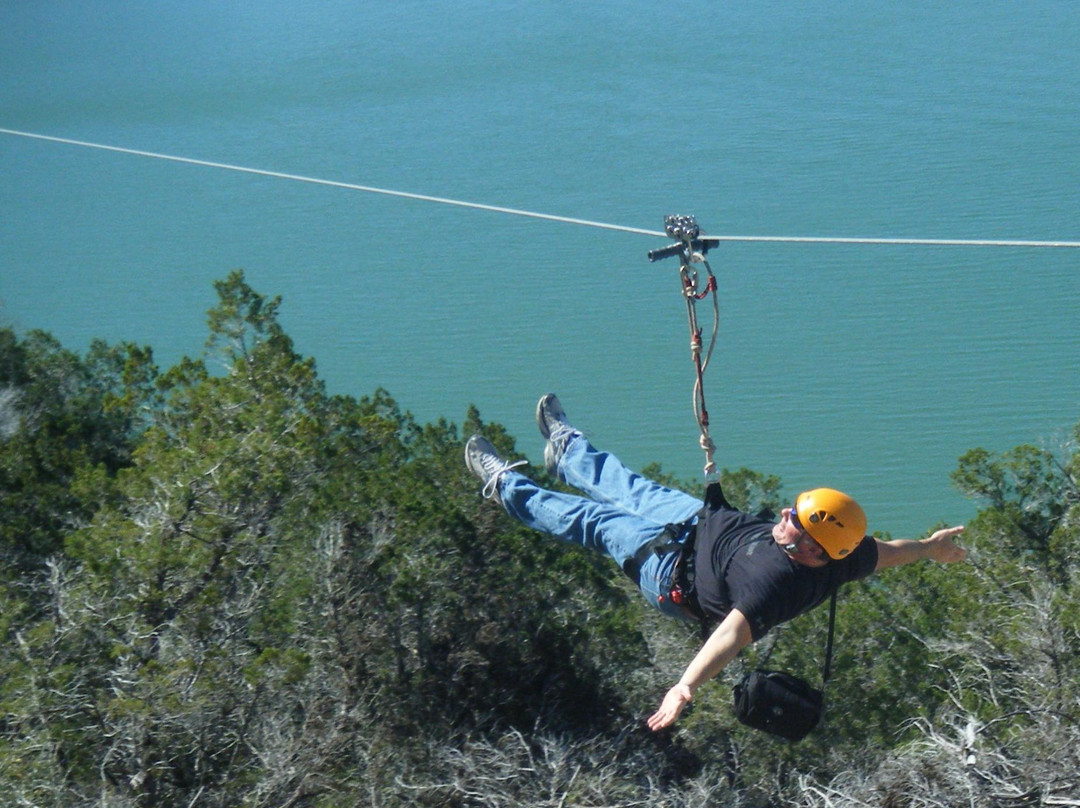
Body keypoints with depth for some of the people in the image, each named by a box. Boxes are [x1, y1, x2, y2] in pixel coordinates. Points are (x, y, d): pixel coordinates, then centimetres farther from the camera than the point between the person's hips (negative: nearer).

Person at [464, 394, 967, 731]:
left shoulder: (773, 580, -46)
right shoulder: (841, 560, -22)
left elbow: (734, 632, -56)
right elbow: (887, 551, -4)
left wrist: (685, 686, -69)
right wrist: (931, 546, 15)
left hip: (675, 573, -7)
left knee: (594, 519, 8)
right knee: (632, 490, 23)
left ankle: (504, 485, 34)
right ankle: (566, 449, 54)